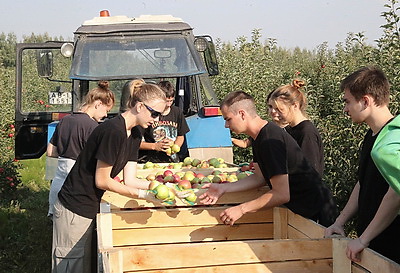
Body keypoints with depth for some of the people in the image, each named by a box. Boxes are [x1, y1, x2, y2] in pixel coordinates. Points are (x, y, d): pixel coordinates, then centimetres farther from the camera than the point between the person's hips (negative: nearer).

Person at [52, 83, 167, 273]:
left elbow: (129, 180, 3)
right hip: (74, 209, -9)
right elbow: (102, 181, -19)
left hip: (90, 207, 9)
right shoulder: (113, 131, -24)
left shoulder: (135, 135, 6)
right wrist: (142, 194, -18)